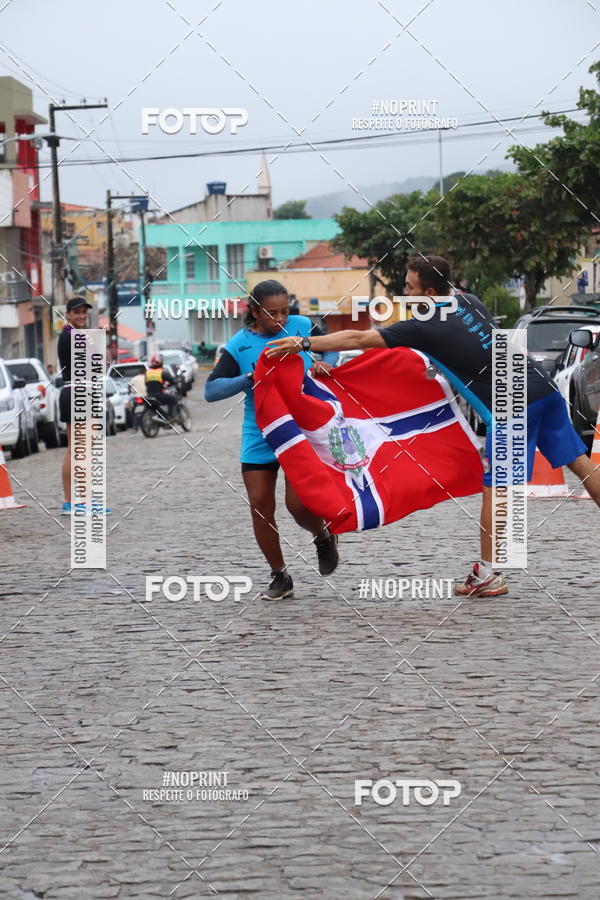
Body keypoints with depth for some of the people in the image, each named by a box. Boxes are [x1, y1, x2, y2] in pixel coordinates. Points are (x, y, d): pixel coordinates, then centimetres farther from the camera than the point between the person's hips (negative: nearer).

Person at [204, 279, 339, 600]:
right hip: (259, 438, 2)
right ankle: (280, 577, 17)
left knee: (298, 503, -10)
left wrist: (324, 363, -12)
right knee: (260, 504, 1)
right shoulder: (239, 345, -5)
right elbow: (211, 390, -10)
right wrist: (250, 378, -24)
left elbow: (333, 347, 11)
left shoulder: (301, 326, -4)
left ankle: (324, 538, 26)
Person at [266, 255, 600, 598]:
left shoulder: (425, 328, -9)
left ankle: (489, 575, 6)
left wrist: (303, 344, -4)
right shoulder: (470, 301, 12)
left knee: (494, 490, 2)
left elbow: (358, 339, -9)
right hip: (546, 390, 8)